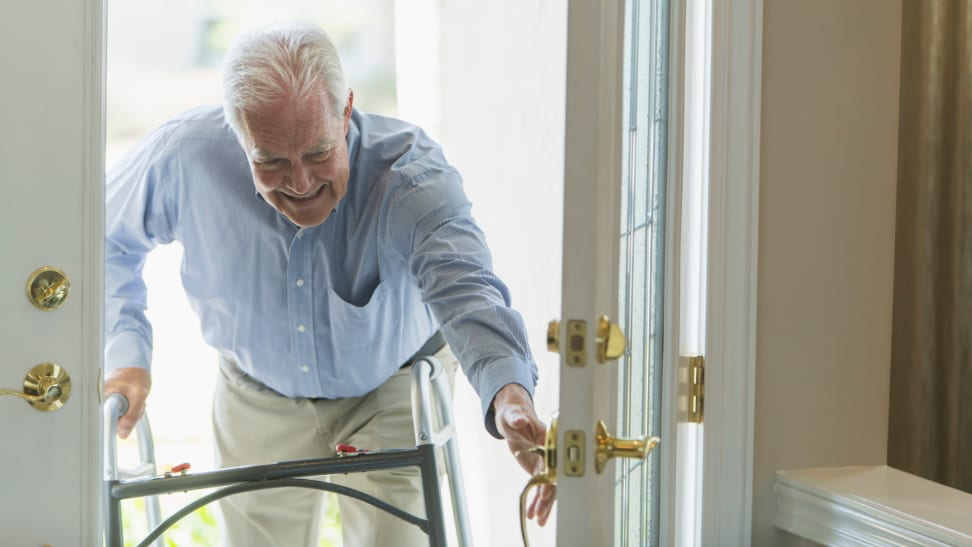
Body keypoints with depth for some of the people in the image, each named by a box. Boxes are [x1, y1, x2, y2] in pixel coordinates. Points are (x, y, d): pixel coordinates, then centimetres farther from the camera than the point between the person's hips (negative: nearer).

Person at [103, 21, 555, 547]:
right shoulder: (184, 158, -26)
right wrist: (125, 355, -16)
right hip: (259, 400, 2)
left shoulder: (410, 171, -33)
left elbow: (465, 287, -50)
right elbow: (108, 242, -4)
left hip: (392, 392, -2)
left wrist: (509, 394, -70)